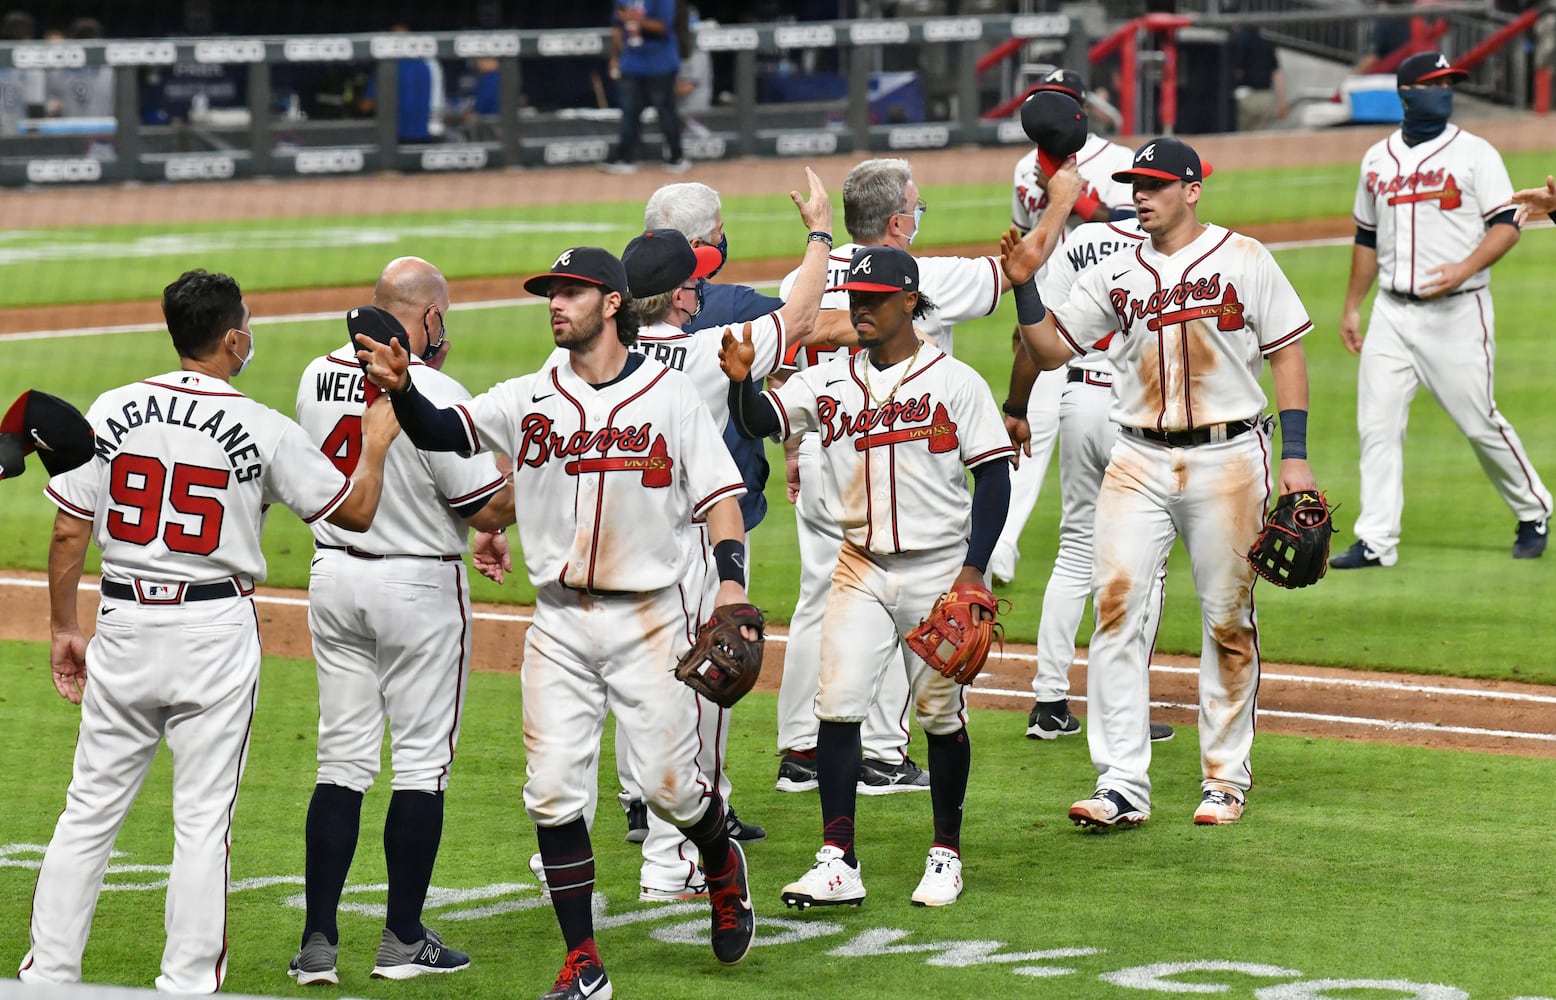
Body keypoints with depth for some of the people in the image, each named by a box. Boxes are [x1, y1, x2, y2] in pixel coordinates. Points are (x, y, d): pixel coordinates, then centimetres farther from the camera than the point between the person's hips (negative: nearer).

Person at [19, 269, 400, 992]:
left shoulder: (112, 411, -1)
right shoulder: (263, 430, -7)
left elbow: (69, 532, 1)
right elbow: (356, 511, 0)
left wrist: (63, 628, 12)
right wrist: (376, 444, 16)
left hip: (123, 627, 3)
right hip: (215, 633, -3)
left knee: (90, 809, 10)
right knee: (202, 818, 4)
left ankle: (48, 973, 11)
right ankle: (187, 986, 4)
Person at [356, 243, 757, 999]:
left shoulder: (672, 396, -1)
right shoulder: (528, 399, 5)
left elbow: (719, 497, -2)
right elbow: (443, 432, -6)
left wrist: (732, 582, -17)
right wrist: (400, 389, -27)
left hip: (650, 619, -3)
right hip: (559, 624, 3)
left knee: (669, 784, -1)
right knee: (552, 792, -3)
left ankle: (723, 867, 34)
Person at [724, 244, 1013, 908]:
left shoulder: (955, 381, -3)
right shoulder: (828, 383, 5)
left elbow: (993, 477, -4)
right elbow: (759, 421, -6)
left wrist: (974, 568, -12)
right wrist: (741, 381, -28)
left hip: (938, 572, -3)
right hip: (861, 573, 3)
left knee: (940, 715, 5)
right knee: (837, 706, -8)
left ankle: (947, 853, 20)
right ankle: (838, 863, -7)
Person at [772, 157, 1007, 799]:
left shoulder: (800, 283, 3)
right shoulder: (922, 282, -12)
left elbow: (780, 375, 10)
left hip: (818, 459, 6)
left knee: (817, 602, 11)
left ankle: (799, 752, 13)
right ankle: (882, 756, 6)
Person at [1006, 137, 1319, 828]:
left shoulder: (1243, 260, 2)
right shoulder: (1116, 276, 11)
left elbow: (1286, 352, 2)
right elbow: (1050, 350, 12)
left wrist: (1294, 457, -5)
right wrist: (1025, 287, -5)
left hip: (1226, 459, -3)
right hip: (1139, 463, 3)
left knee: (1229, 621, 3)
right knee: (1116, 609, -9)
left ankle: (1226, 779, 14)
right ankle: (1122, 787, -10)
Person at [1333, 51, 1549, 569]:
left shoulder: (1474, 153, -2)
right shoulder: (1377, 159, 11)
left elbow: (1507, 225, -7)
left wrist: (1465, 268, -23)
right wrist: (1351, 307, 18)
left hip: (1457, 312, -4)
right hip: (1391, 313, 4)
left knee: (1478, 421, -2)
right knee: (1377, 425, -2)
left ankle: (1533, 513, 19)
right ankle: (1376, 541, 1)